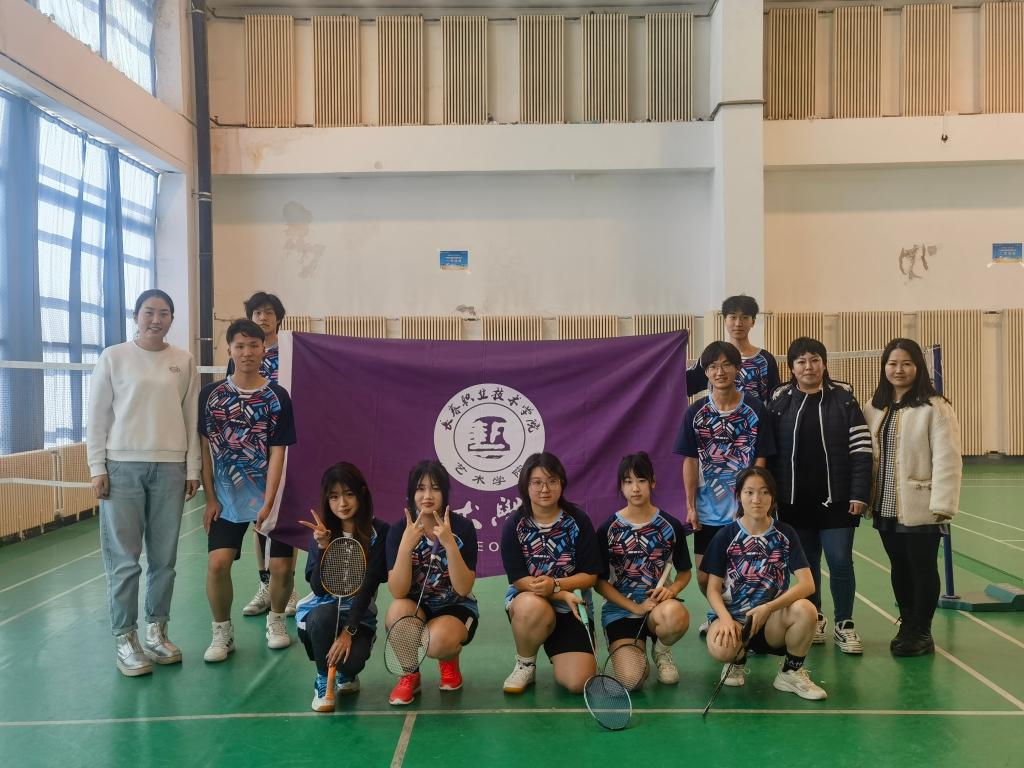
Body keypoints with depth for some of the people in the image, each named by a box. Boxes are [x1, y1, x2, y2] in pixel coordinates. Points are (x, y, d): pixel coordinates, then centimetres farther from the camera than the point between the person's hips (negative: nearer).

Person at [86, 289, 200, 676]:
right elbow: (97, 417, 3)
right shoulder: (114, 357, 2)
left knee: (164, 557, 7)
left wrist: (192, 469, 7)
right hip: (122, 466, -2)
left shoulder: (184, 361, 8)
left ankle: (156, 631, 20)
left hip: (170, 468, 2)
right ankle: (125, 638, 10)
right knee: (123, 558, 0)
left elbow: (192, 419, 10)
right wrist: (97, 467, -3)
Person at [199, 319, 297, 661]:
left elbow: (278, 453, -8)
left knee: (281, 566, -1)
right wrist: (210, 498, -2)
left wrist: (268, 504, -13)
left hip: (269, 496, -1)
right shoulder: (211, 394, 1)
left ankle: (276, 619, 28)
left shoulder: (277, 397, -5)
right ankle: (222, 631, 11)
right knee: (217, 564, -12)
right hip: (227, 499, 1)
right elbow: (205, 447, 2)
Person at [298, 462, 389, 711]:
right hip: (320, 611, 1)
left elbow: (367, 586, -14)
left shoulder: (379, 532, -10)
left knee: (352, 659, -31)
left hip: (359, 615, -1)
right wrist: (323, 547, -25)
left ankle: (346, 674, 11)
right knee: (324, 615, -35)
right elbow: (319, 589, -12)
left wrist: (349, 631, -22)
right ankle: (324, 681, -7)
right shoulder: (322, 532, -3)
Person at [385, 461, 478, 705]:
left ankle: (450, 661, 6)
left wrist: (449, 543, -31)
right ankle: (410, 674, -3)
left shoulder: (463, 527, -14)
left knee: (438, 641, -34)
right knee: (398, 610, -32)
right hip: (416, 608, 2)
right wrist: (407, 544, -32)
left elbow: (463, 589, -19)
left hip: (456, 608, -2)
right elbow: (398, 592, -20)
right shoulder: (399, 530, -11)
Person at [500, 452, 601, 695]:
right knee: (534, 607, -39)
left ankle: (558, 654, 22)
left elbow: (590, 575, -6)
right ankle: (524, 665, -7)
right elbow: (519, 579, -11)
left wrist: (554, 584, -24)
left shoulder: (578, 521, -5)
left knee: (578, 682, -16)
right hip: (526, 599, -1)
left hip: (572, 607, 1)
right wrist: (562, 594, -24)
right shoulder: (514, 526, -6)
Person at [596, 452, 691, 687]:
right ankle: (638, 647, 15)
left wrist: (671, 590, -12)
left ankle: (661, 649, 1)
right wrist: (636, 608, -13)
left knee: (677, 615, -37)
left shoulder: (671, 526, 1)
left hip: (660, 605, 2)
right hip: (620, 608, -1)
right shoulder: (607, 530, -3)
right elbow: (600, 581, -1)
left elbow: (685, 572, 11)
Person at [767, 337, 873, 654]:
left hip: (836, 499, -1)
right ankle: (813, 619, 30)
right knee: (806, 564, 12)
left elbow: (861, 450, -4)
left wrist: (859, 494, -9)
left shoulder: (843, 398, -2)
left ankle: (844, 625, 17)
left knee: (840, 562, 1)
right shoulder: (780, 401, 2)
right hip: (794, 501, 2)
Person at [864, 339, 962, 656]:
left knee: (923, 569, 7)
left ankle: (921, 633, 21)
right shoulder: (874, 408, 7)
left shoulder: (935, 407, -11)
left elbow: (947, 459, -15)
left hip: (920, 507, -5)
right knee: (899, 568, 16)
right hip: (885, 507, 6)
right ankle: (907, 626, 31)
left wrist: (942, 505, -19)